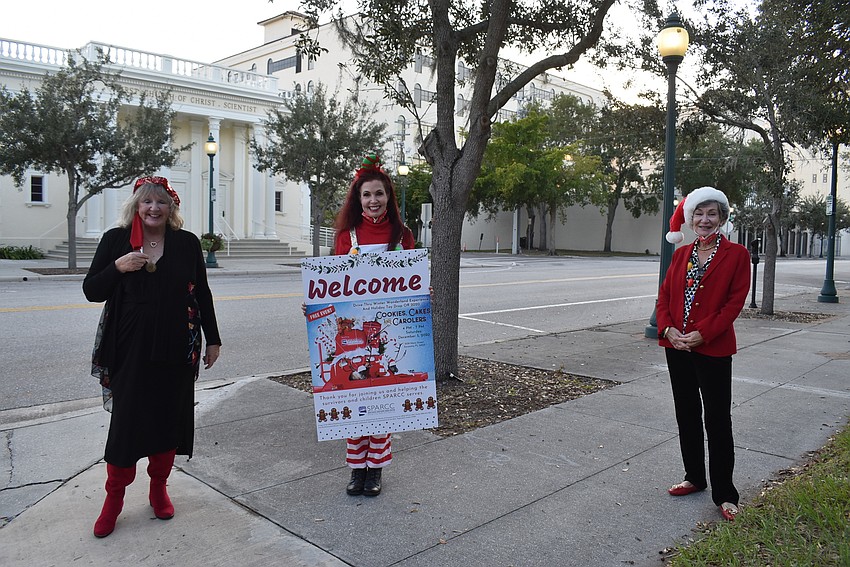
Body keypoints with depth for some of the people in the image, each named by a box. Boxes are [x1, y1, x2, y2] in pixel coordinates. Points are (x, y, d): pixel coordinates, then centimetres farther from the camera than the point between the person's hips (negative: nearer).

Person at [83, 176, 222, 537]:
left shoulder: (187, 243, 3)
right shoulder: (116, 240, 1)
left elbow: (202, 294, 8)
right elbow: (91, 291, 2)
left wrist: (212, 339, 7)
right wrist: (118, 267, -17)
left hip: (177, 350, 1)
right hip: (130, 349, -1)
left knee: (169, 419, 9)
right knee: (126, 421, 3)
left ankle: (159, 488, 28)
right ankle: (114, 497, 22)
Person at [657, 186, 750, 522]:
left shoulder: (736, 254, -5)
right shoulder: (681, 254, 9)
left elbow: (735, 302, -11)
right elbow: (664, 295, 7)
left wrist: (701, 334, -18)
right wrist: (667, 329, -9)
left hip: (713, 349, -5)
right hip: (677, 347, 5)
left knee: (717, 421, 2)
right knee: (687, 415, 15)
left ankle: (724, 494, 15)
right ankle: (694, 478, 31)